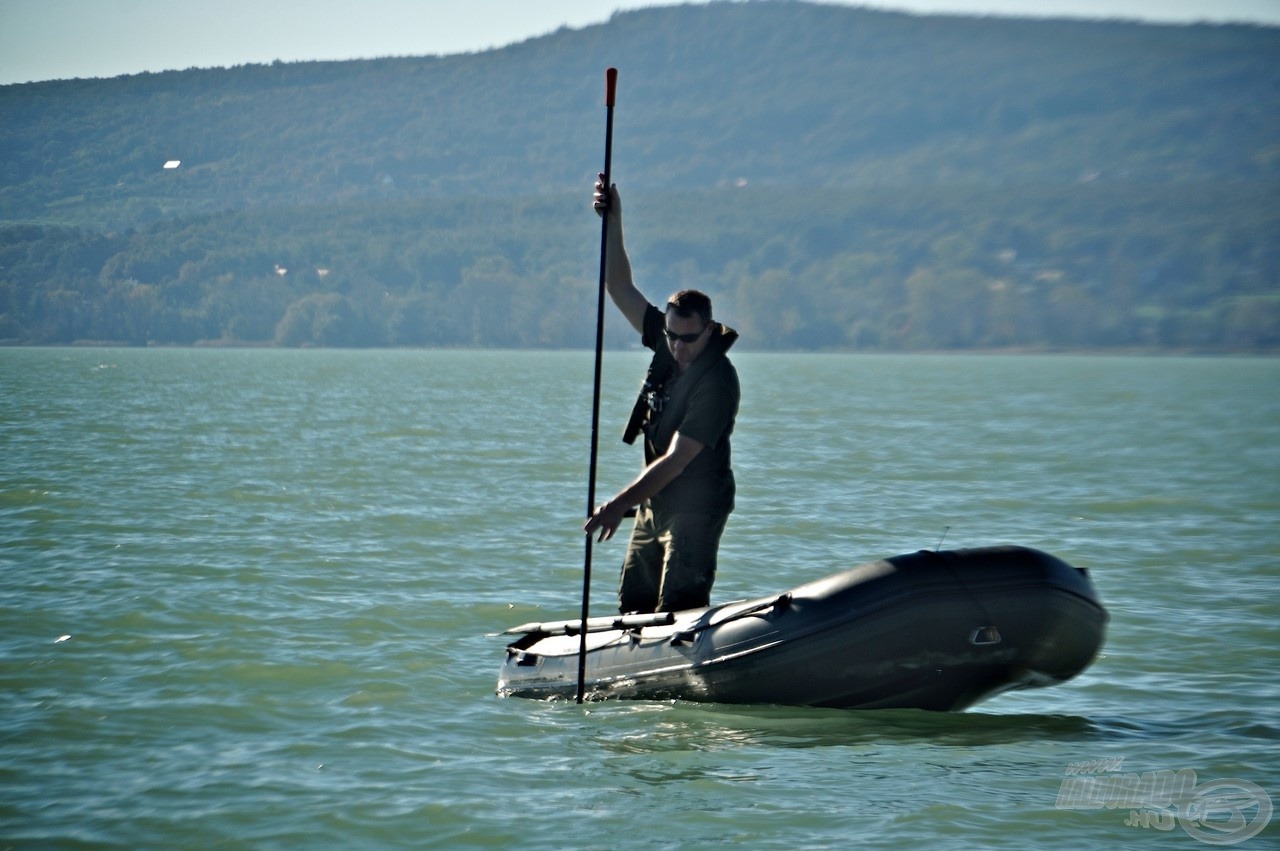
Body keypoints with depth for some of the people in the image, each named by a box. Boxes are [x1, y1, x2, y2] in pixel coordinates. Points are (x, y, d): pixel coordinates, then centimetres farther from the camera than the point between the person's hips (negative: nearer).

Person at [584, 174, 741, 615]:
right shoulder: (668, 340, -1)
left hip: (695, 509, -8)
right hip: (654, 503, 8)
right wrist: (612, 220, -2)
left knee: (677, 613, -14)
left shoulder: (718, 382, -22)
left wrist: (619, 504, -30)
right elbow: (621, 288, 8)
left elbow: (676, 460, -25)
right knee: (633, 607, 9)